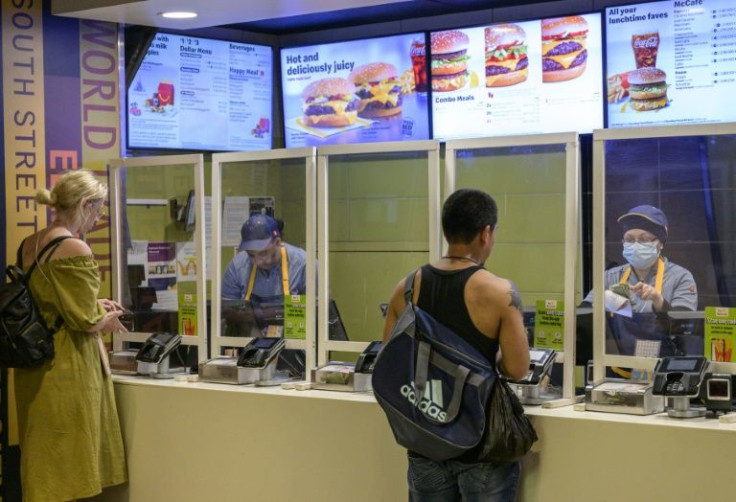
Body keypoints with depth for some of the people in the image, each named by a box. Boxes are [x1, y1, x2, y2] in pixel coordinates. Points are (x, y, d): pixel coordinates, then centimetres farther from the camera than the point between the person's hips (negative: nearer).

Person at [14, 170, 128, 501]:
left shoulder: (29, 245, 8)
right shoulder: (75, 250, -18)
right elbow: (85, 322, -18)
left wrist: (94, 305, 16)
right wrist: (107, 321, 3)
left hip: (33, 367, 8)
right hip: (67, 365, -8)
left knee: (41, 455, 16)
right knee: (65, 460, 2)